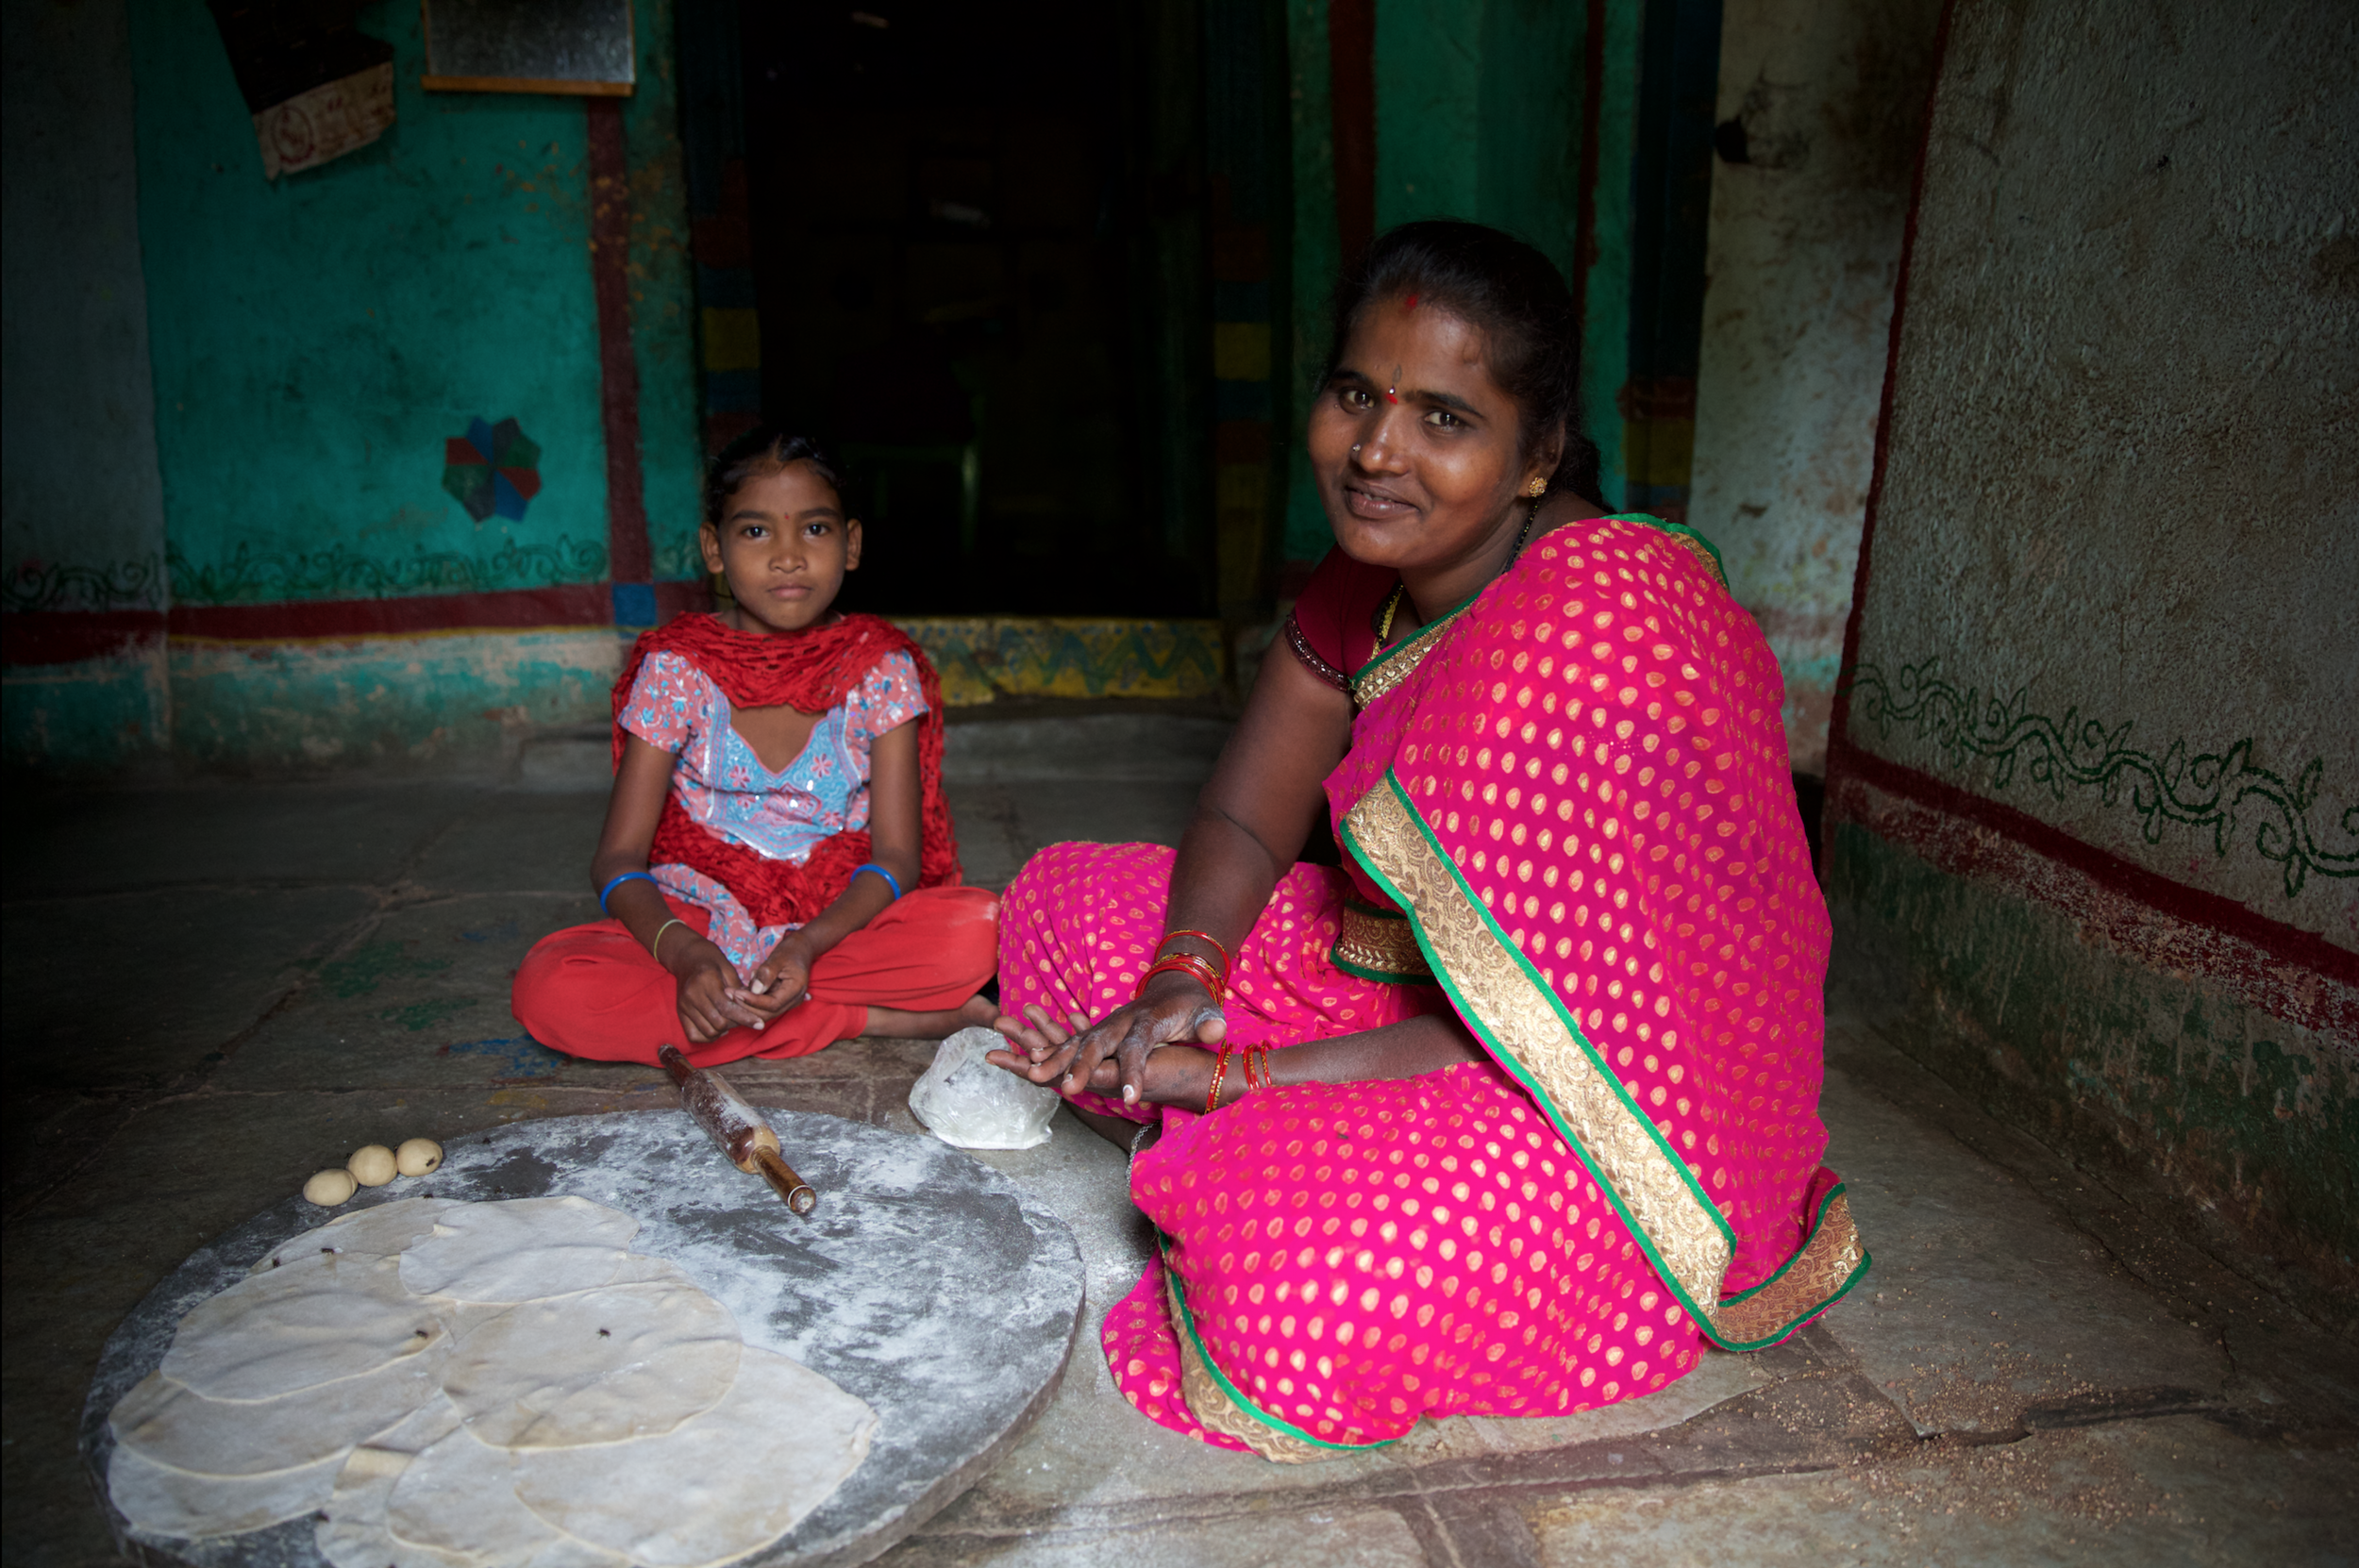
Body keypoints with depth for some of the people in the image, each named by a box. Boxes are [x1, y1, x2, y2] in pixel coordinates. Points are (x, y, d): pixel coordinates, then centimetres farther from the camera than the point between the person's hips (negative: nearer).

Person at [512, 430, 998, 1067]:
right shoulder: (676, 668, -4)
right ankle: (869, 1019, -22)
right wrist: (684, 954, -28)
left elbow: (897, 857, -7)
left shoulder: (882, 670, -3)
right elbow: (618, 859, -7)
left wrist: (807, 946, -26)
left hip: (841, 925, -2)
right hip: (696, 929, 2)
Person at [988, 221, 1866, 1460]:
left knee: (1296, 1255, -38)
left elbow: (1544, 1036, -26)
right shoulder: (1372, 577, -2)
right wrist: (1184, 977, -16)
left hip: (1612, 1110, -8)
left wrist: (1231, 1075, -22)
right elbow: (1240, 821, 5)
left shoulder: (1598, 628, -29)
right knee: (1064, 899, 4)